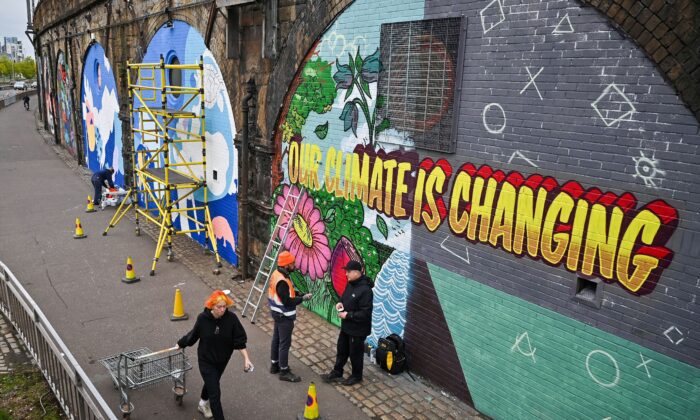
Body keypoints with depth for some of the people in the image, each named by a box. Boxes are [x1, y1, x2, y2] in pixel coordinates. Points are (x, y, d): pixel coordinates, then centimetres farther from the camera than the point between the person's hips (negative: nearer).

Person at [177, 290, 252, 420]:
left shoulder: (231, 318, -21)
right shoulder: (203, 318, -22)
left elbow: (240, 340, -15)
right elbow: (194, 334, -2)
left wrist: (246, 358, -19)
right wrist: (180, 344, 11)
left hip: (222, 359, 3)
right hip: (206, 360, -3)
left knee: (211, 383, 27)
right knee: (215, 392, -6)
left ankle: (203, 404, 57)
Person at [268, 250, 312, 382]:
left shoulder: (276, 274, 1)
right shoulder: (282, 281, -30)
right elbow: (287, 302, -28)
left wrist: (298, 293, 1)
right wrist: (303, 298, -18)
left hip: (277, 313, 10)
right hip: (284, 316, -10)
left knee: (276, 339, 21)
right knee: (285, 343, 3)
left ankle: (275, 365, 37)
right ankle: (284, 372, 15)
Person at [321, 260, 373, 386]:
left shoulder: (365, 290, -29)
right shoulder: (350, 284, 0)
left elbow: (365, 313, -29)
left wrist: (348, 315, -24)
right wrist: (340, 303, -3)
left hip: (358, 329, -9)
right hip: (346, 326, 9)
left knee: (355, 353, 11)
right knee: (341, 350, 21)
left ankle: (356, 376, 32)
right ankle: (336, 373, 38)